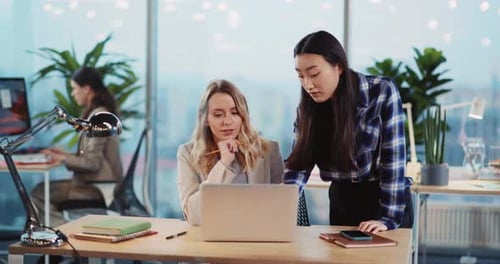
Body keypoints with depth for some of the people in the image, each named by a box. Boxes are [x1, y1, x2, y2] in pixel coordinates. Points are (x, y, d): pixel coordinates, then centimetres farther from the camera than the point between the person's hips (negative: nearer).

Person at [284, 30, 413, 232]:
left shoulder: (382, 92, -17)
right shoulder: (308, 106, -5)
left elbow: (393, 159, -18)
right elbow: (299, 162, -7)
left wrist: (388, 217, -22)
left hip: (386, 200, -3)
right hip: (342, 201, 4)